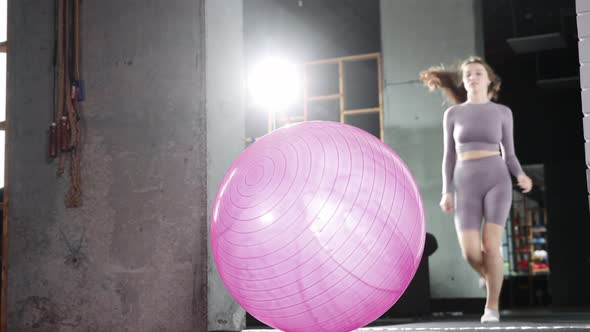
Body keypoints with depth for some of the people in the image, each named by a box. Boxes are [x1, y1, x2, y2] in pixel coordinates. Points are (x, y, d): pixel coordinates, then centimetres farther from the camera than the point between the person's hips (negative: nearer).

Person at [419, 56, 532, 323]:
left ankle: (492, 306, 1)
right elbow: (449, 157, 10)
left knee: (491, 246, -16)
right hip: (467, 185, 1)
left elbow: (509, 155, 11)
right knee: (471, 253, -12)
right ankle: (492, 277, 23)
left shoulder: (502, 112, 9)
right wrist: (447, 192, 1)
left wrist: (521, 176, -10)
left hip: (497, 181, -1)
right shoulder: (453, 114, 10)